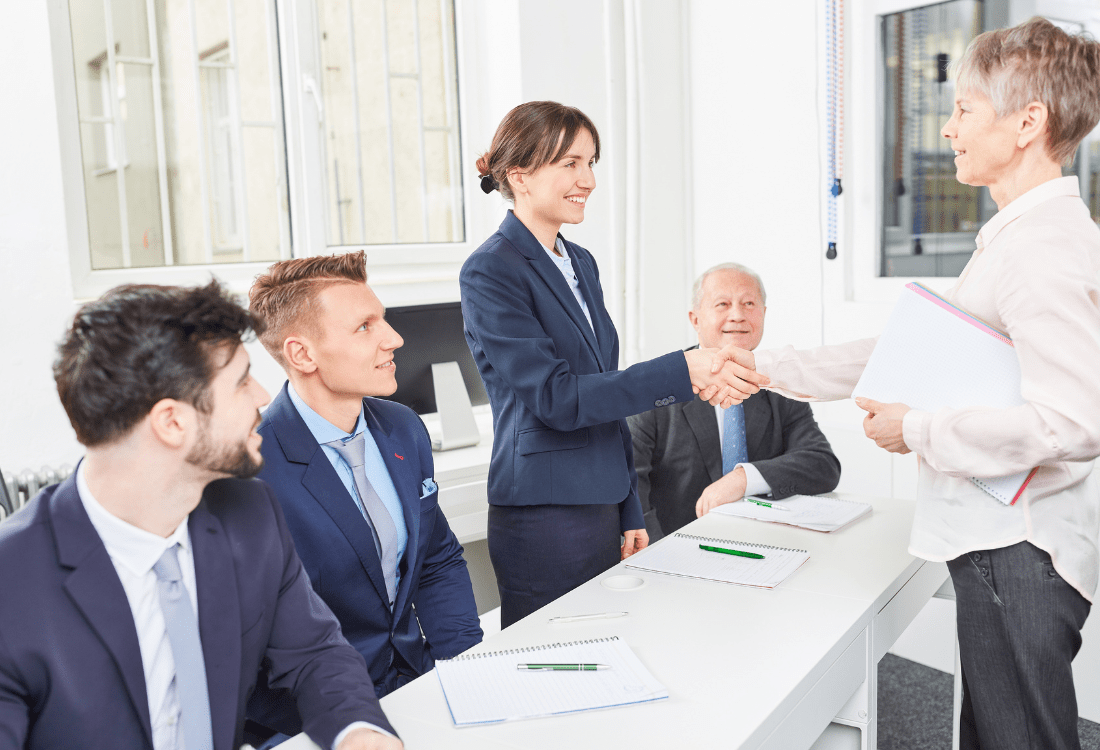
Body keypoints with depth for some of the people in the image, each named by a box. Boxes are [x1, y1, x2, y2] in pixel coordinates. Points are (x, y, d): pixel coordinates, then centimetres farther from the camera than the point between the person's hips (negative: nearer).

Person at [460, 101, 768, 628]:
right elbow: (555, 397, -20)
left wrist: (629, 514, 16)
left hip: (602, 508, 8)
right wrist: (682, 372, -26)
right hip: (543, 519, -7)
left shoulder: (581, 263, 13)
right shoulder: (489, 272, -12)